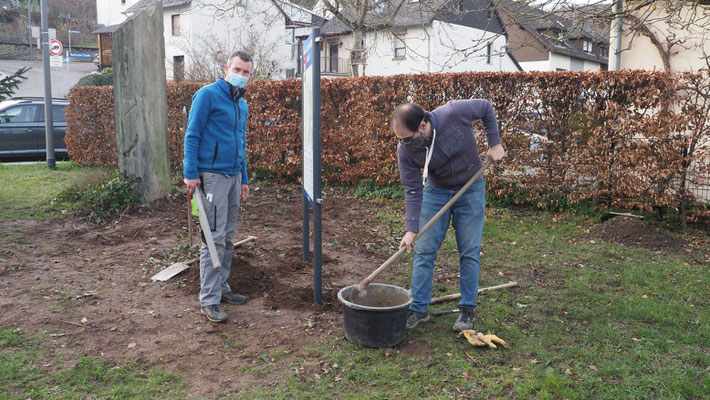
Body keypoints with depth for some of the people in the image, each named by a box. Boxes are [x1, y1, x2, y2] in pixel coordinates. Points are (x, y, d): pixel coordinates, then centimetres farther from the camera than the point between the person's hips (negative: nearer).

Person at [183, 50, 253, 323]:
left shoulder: (242, 105, 17)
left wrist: (244, 180, 20)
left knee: (228, 238, 13)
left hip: (234, 175, 8)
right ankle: (209, 300, -1)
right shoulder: (208, 95, -7)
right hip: (212, 175, -8)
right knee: (214, 238, -8)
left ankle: (221, 287, 24)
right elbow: (192, 135, -10)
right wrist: (190, 173, -16)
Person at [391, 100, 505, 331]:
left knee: (469, 252, 1)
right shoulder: (405, 150, -22)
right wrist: (411, 229, -23)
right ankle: (419, 308, 10)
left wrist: (494, 143, -11)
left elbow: (486, 108, -9)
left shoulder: (453, 113, -30)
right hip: (435, 190, 1)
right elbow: (412, 191, -16)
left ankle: (467, 310, 14)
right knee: (424, 249, -2)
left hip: (470, 188, -1)